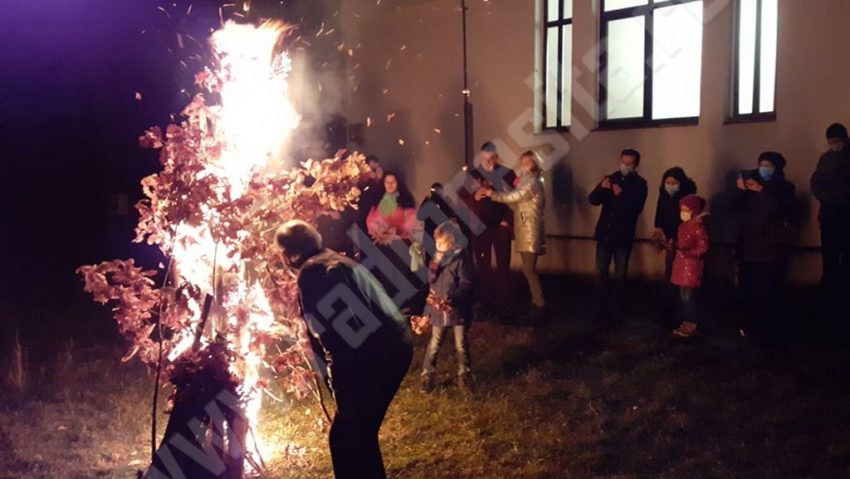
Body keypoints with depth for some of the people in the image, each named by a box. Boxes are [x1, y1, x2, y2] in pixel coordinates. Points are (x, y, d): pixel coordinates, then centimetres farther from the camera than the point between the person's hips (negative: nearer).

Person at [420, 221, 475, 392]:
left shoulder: (461, 259, -12)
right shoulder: (437, 257, 4)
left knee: (461, 345, 10)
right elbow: (430, 279, -2)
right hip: (438, 309, 4)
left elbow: (466, 283, -16)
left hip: (458, 309, -4)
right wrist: (435, 263, -19)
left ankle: (464, 374, 27)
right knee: (434, 345, 8)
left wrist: (452, 299, -27)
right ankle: (427, 376, 17)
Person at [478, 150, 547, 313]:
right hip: (524, 229, 10)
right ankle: (536, 299, 19)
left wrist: (492, 194, -11)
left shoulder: (532, 182, -13)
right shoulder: (525, 180, 19)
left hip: (530, 230, -10)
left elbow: (513, 197, -18)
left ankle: (539, 302, -3)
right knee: (529, 268, 13)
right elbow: (515, 199, 12)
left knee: (528, 269, -9)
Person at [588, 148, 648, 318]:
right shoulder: (610, 178, 9)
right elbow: (593, 200, -2)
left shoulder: (639, 184, -1)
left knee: (620, 274, 4)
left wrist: (622, 195, -27)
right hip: (605, 232, 3)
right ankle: (603, 305, 16)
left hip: (623, 235, -3)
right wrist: (601, 187, -21)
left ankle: (617, 307, 13)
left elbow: (636, 209, -14)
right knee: (601, 271, 5)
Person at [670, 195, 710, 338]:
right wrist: (673, 246, 7)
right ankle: (687, 323, 21)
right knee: (683, 296, 13)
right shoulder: (683, 226, 11)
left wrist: (689, 252, -28)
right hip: (681, 264, 9)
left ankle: (692, 325, 2)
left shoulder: (699, 227, -15)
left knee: (689, 296, -6)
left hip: (692, 266, -9)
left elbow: (703, 248, -17)